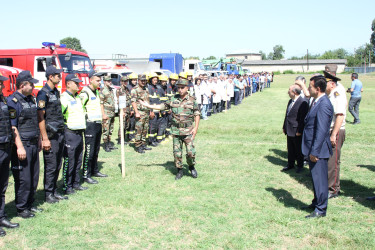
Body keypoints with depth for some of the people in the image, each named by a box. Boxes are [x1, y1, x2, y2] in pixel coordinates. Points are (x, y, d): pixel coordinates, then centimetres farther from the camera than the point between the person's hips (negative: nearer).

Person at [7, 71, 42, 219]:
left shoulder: (31, 99, 14)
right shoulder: (12, 101, -12)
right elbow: (12, 126, -17)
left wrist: (38, 142, 21)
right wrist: (19, 147, -20)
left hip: (33, 145, 8)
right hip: (22, 146, -8)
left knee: (34, 177, 14)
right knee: (23, 179, -2)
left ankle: (30, 204, 27)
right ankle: (21, 209, 11)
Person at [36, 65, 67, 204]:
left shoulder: (56, 92, 13)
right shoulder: (43, 94, -12)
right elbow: (40, 117, -15)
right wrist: (45, 138, -18)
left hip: (60, 133, 8)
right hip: (51, 135, -8)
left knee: (57, 165, 13)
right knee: (50, 166, -1)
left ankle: (54, 191, 24)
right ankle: (48, 194, 11)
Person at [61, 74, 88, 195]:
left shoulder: (77, 98, 17)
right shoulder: (64, 98, -11)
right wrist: (63, 129, -15)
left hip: (79, 133, 9)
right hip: (70, 133, -8)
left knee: (78, 161, 14)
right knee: (69, 162, -2)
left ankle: (76, 183, 25)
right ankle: (67, 186, 8)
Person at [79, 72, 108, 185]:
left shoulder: (96, 91, 16)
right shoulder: (85, 92, -12)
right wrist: (85, 117, -15)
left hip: (98, 124, 9)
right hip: (90, 125, -9)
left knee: (96, 150, 15)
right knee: (89, 151, -6)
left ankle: (94, 171, 26)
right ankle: (86, 175, 0)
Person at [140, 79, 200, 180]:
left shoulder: (192, 100, -3)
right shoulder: (173, 99, 6)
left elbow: (197, 114, 0)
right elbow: (163, 106, 14)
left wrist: (196, 127, -7)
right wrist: (149, 106, 12)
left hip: (188, 131, -3)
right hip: (176, 130, 3)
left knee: (190, 151, -7)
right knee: (177, 152, 6)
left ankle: (191, 167, 20)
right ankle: (179, 171, 20)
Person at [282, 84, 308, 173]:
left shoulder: (303, 103, -18)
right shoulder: (290, 101, 10)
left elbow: (303, 118, -19)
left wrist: (299, 131, -19)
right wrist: (284, 127, 16)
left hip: (297, 132, -8)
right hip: (289, 131, 8)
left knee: (298, 150, 7)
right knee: (290, 149, 17)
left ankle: (300, 166, 22)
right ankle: (290, 165, 29)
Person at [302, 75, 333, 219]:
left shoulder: (323, 105, -21)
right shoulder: (316, 101, 10)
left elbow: (321, 131, -24)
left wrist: (314, 151, -22)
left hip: (319, 149, -10)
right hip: (313, 148, 10)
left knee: (320, 179, 1)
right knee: (315, 177, 21)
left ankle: (321, 209, 13)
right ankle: (317, 202, 36)